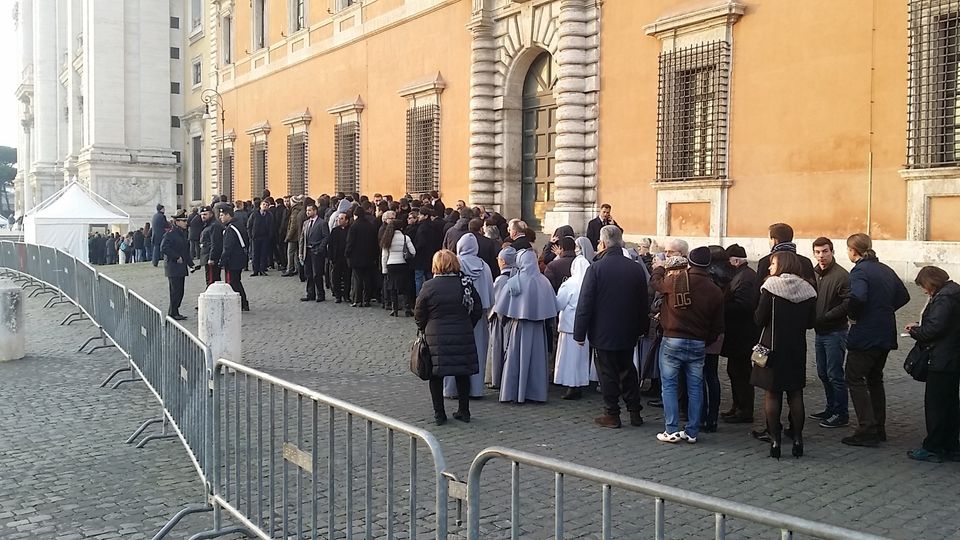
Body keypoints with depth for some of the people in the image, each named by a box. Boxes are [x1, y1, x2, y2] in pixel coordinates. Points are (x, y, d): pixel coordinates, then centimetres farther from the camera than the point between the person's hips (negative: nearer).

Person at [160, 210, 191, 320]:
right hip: (173, 267, -9)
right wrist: (176, 258, -19)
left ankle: (172, 312, 19)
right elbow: (163, 248, -21)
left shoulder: (184, 233, 15)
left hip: (181, 267, 9)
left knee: (179, 291, 11)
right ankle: (173, 313, 0)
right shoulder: (170, 234, -12)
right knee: (175, 290, -7)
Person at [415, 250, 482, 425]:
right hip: (462, 336, 2)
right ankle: (464, 411, 20)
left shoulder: (428, 286, -9)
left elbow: (419, 315, -3)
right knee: (462, 374, 14)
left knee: (436, 375, 9)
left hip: (435, 338, -2)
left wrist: (424, 330, 15)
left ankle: (439, 414, 12)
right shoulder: (465, 285, -3)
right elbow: (476, 309, 4)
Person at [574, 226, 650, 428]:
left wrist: (580, 333, -8)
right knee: (628, 371, 17)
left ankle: (612, 414, 10)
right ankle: (635, 412, 20)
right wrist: (640, 329, 18)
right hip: (628, 333, 5)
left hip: (603, 333, -4)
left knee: (608, 373, 5)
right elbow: (643, 303, 8)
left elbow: (585, 303, -14)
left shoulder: (596, 268, -14)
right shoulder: (636, 269, 0)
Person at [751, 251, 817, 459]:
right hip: (797, 349, 4)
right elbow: (811, 322, 6)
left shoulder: (771, 287, -11)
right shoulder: (807, 289, 1)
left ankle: (775, 440, 4)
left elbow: (760, 319, -12)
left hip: (773, 347, -4)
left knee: (772, 394, 4)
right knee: (795, 394, 12)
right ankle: (797, 438, 15)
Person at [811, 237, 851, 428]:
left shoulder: (841, 275, -14)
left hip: (835, 332, -7)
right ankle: (831, 408, 28)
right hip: (820, 332, 8)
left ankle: (841, 414, 8)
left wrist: (825, 317, -19)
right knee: (823, 373, 15)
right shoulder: (814, 273, 8)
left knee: (834, 374, -2)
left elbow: (848, 304, -19)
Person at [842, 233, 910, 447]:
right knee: (875, 379, 17)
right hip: (886, 334, 8)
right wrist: (885, 310, 14)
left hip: (865, 335, -8)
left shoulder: (860, 270, -14)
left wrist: (852, 314, -14)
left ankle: (867, 430, -6)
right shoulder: (885, 269, 12)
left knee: (855, 378, -1)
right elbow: (903, 297, 18)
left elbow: (857, 297, -31)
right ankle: (879, 428, 21)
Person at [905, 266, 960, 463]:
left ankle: (933, 448, 5)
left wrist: (915, 332, -6)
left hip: (942, 361, -10)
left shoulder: (944, 297, -18)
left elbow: (935, 327, -24)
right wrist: (920, 328, 9)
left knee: (935, 405, -1)